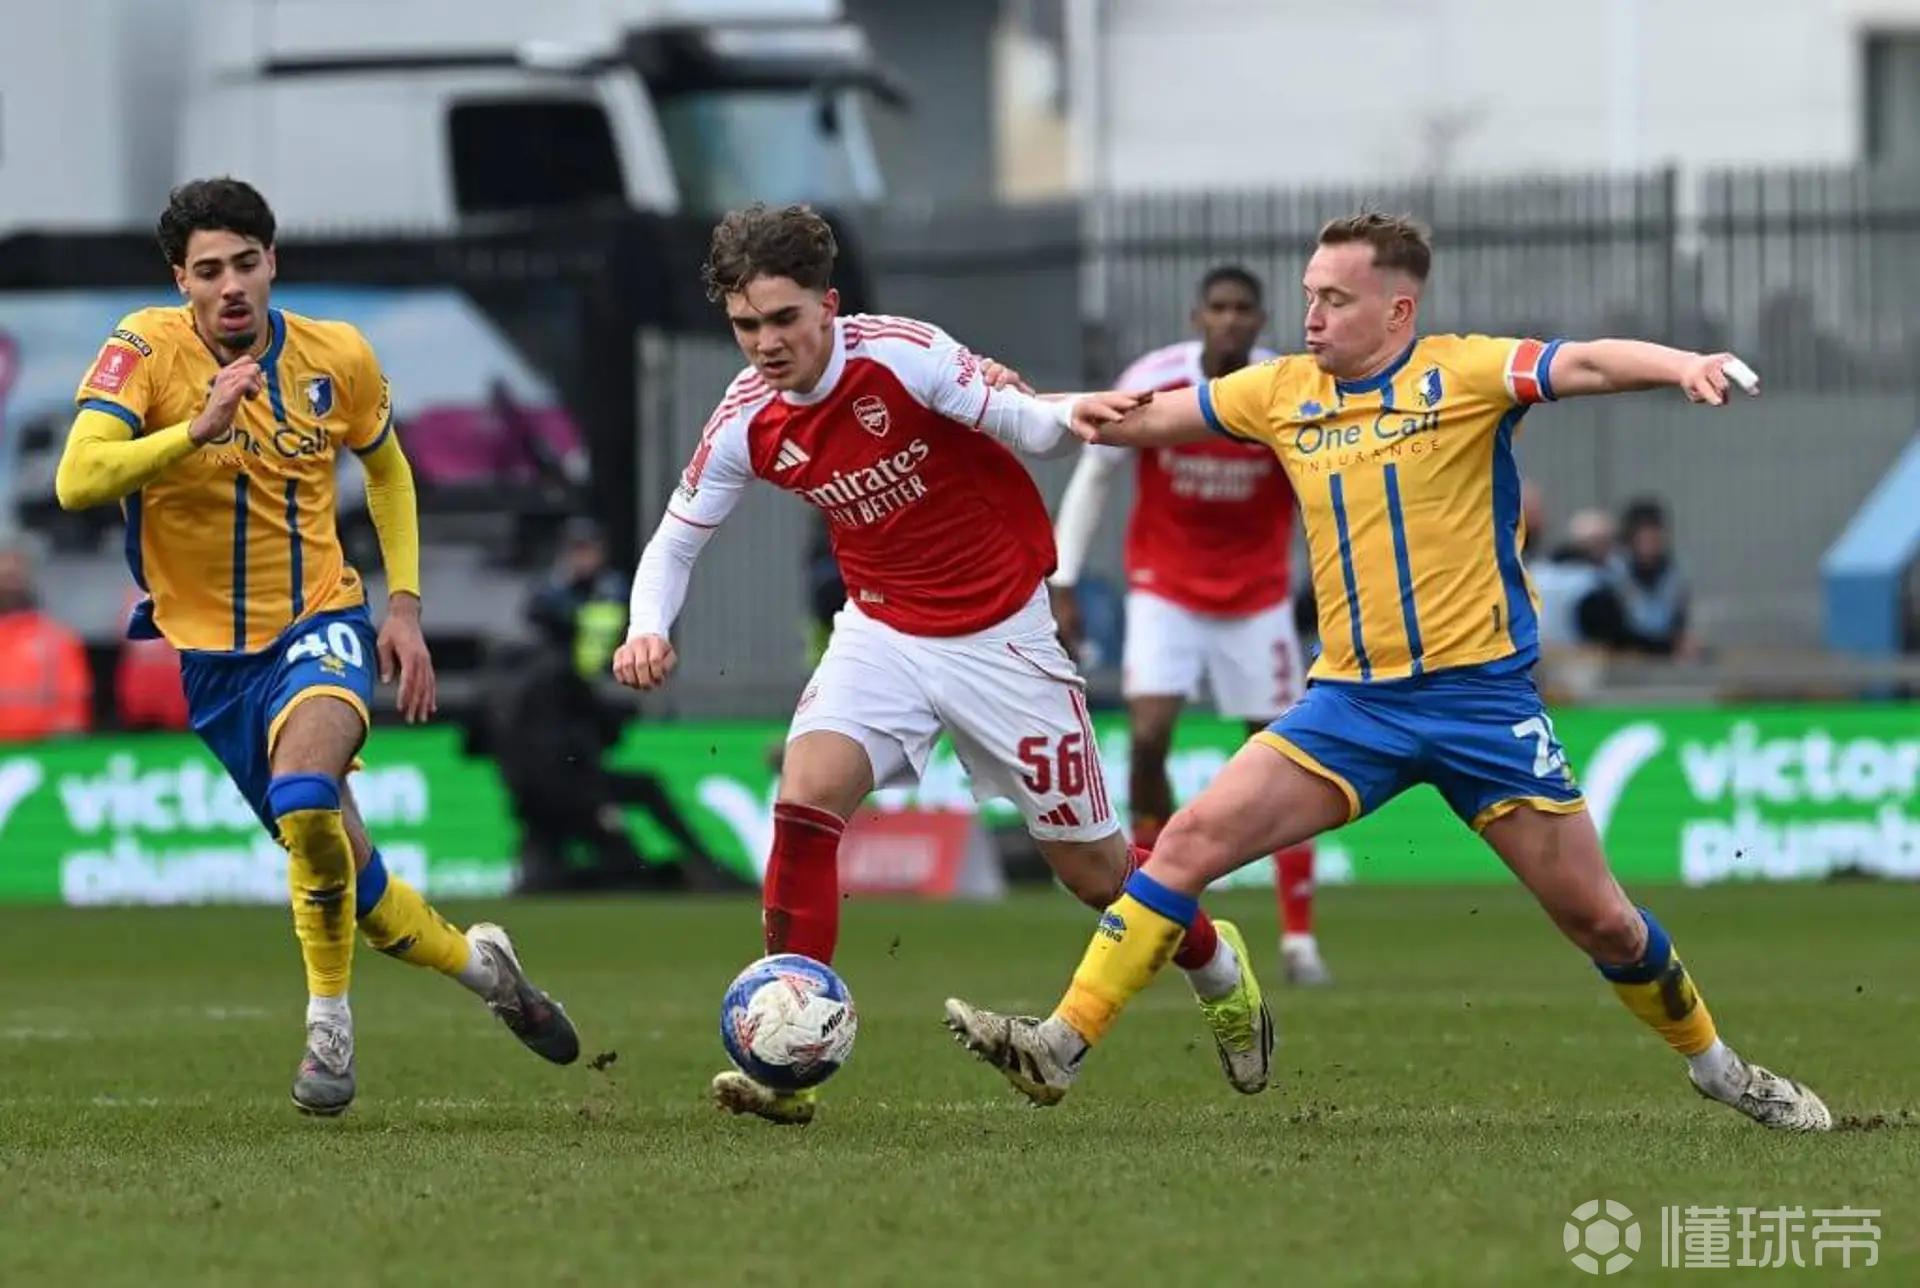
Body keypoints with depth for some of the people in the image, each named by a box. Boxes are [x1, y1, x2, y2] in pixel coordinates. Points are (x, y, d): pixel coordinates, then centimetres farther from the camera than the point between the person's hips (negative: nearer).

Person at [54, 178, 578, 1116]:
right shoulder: (147, 350, -13)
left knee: (304, 797, -32)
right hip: (206, 652, 1)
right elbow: (76, 481, -27)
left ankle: (329, 1020, -15)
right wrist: (196, 429, -39)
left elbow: (386, 468, 15)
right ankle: (481, 964, 36)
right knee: (342, 875, 8)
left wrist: (404, 601, 6)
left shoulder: (336, 359, -6)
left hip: (318, 626, -1)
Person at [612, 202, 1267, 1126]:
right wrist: (648, 628, -17)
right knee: (805, 798, -24)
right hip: (883, 630, 3)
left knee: (1091, 868, 4)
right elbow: (675, 540, 3)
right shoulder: (746, 420, -8)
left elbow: (1026, 427, -24)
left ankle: (1216, 967, 37)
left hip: (1002, 630, -3)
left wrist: (1069, 419, -48)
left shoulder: (900, 356, -21)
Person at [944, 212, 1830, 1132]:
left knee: (1600, 919, 1)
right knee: (1193, 838, -11)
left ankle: (1713, 1064, 25)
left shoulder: (1463, 374, -6)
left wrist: (1683, 365, -40)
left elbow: (1584, 364, -21)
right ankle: (1062, 1045, -10)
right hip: (1352, 702, 4)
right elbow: (1156, 417, 16)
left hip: (1481, 694, -3)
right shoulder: (1282, 392, 7)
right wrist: (1102, 416, -7)